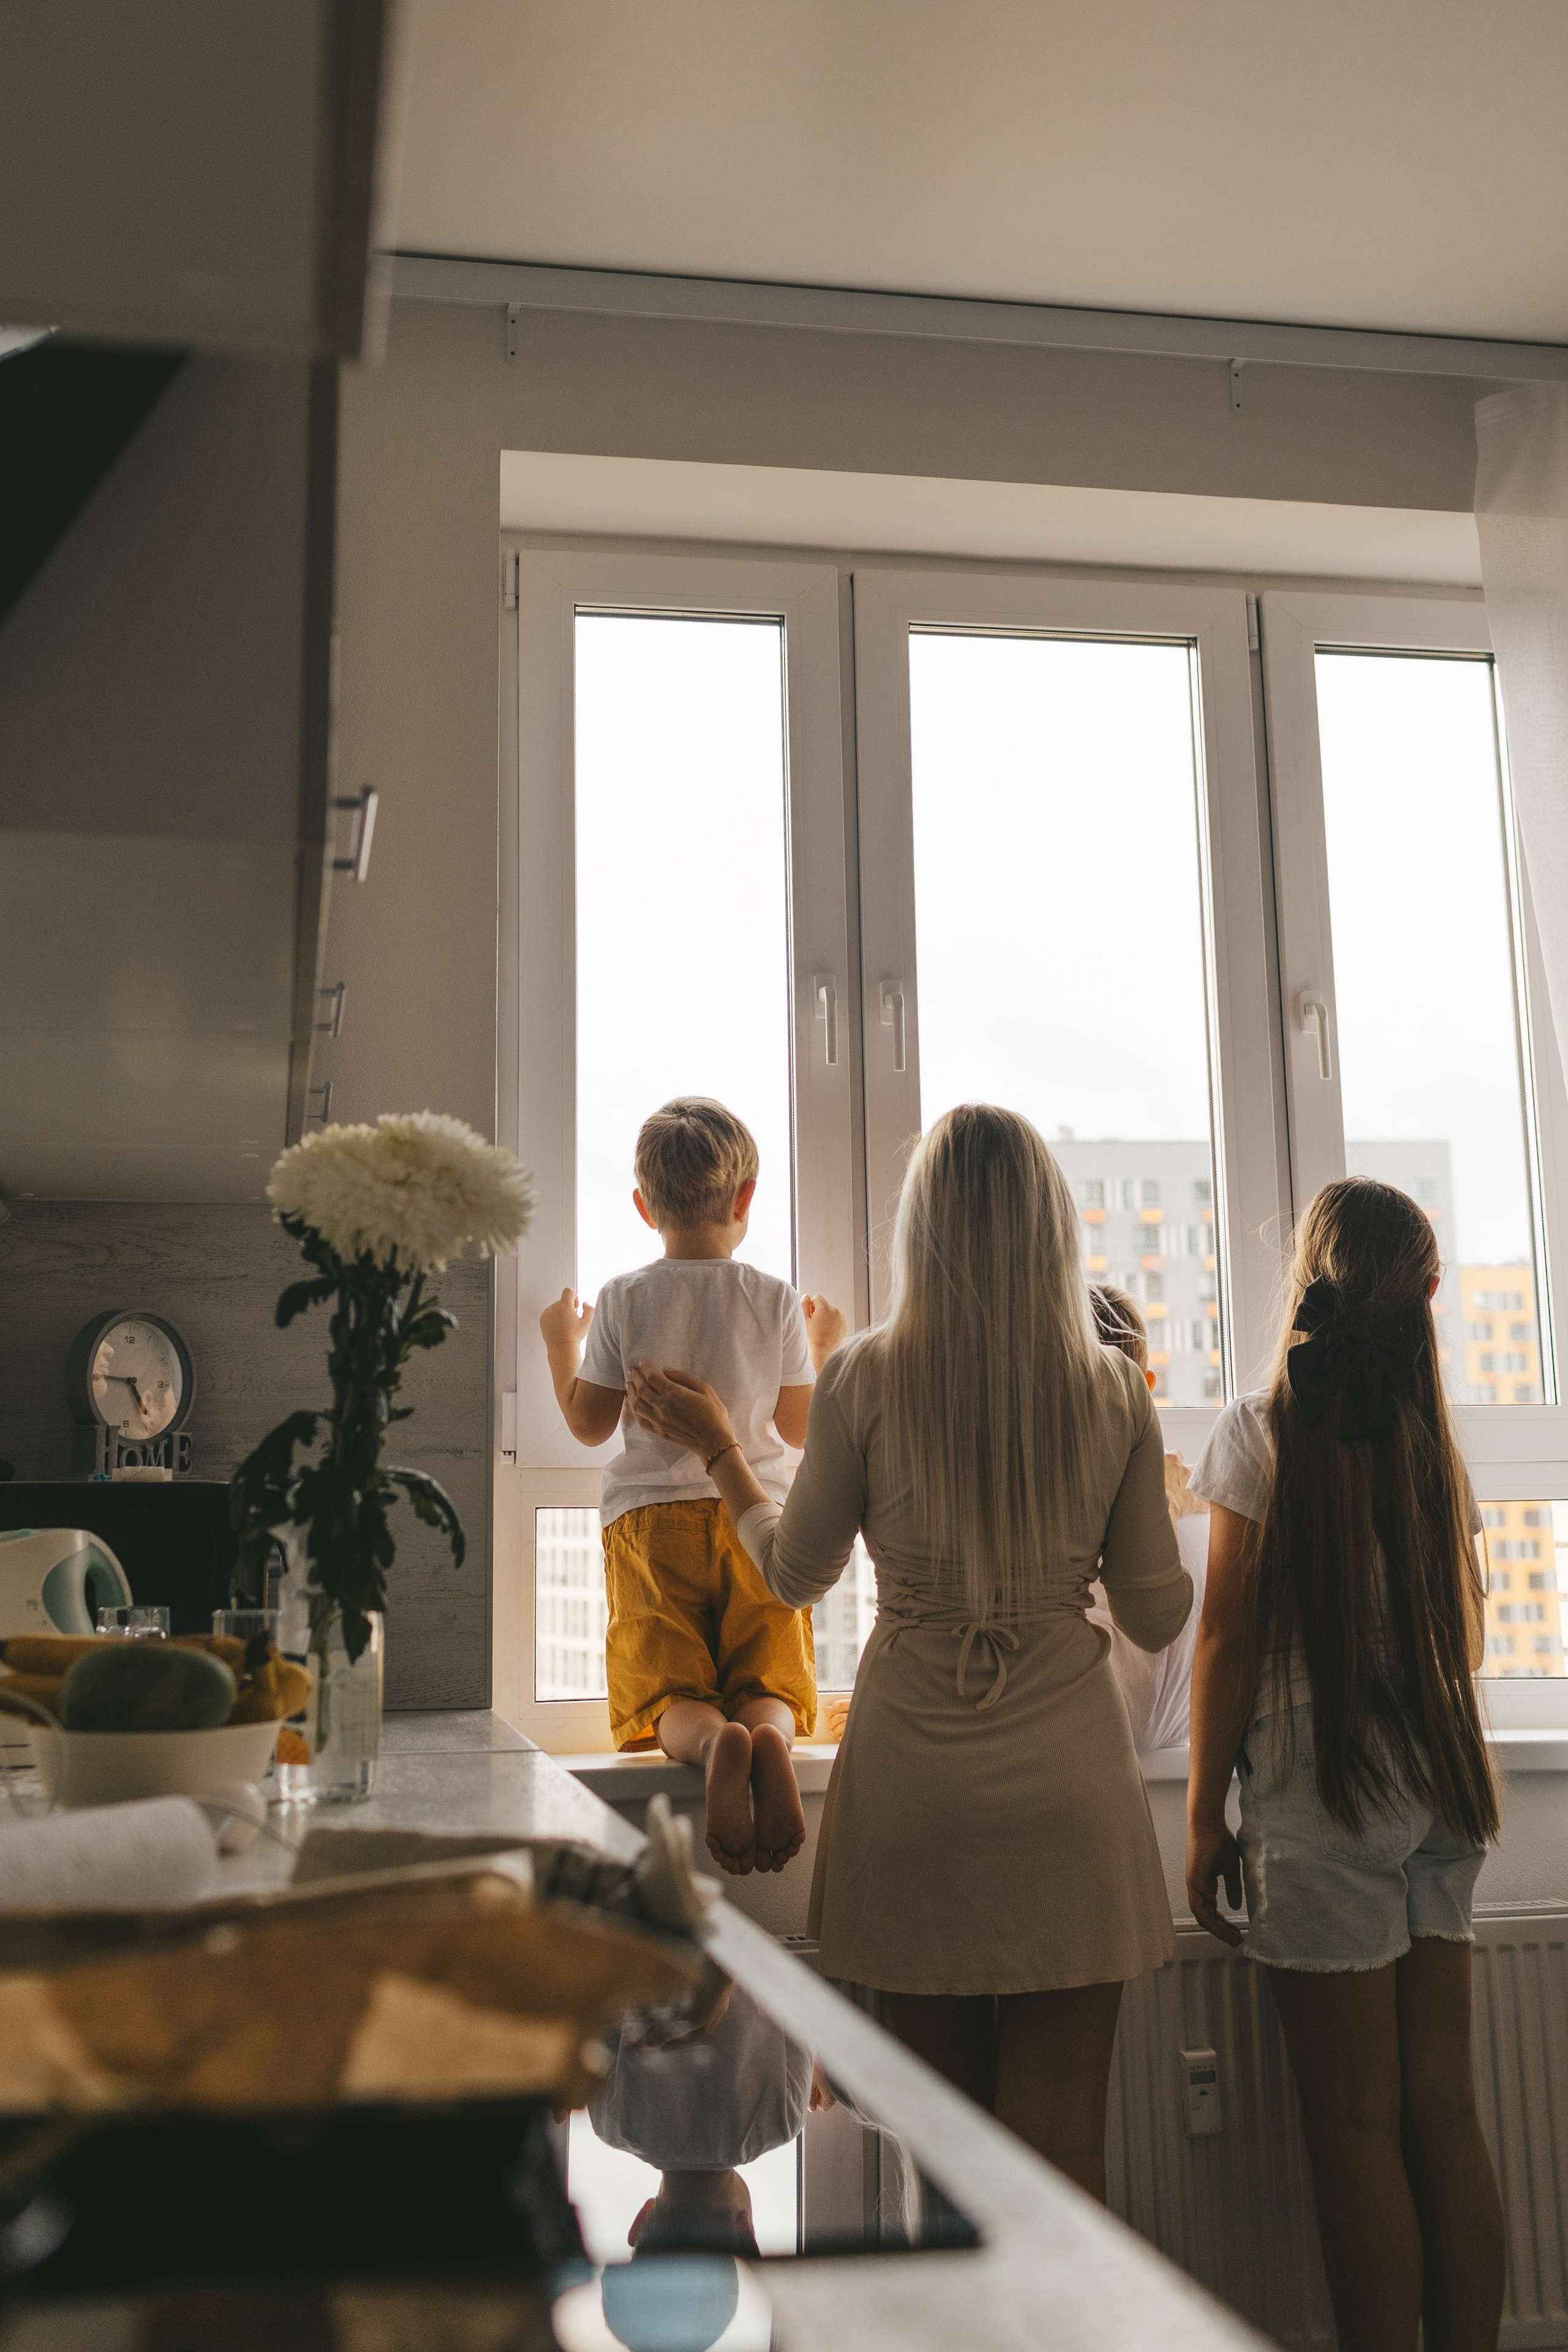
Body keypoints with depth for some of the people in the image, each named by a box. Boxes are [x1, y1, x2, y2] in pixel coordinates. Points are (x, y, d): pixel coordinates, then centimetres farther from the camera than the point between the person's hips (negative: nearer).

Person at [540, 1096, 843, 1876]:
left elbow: (590, 1424, 6)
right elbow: (799, 1430, 9)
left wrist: (562, 1345, 22)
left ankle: (712, 1740, -38)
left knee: (669, 1695, -2)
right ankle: (769, 1738, -35)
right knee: (768, 1687, 1)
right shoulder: (776, 1301, 2)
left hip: (650, 1518, 0)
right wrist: (820, 1351, 25)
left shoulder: (623, 1300, 1)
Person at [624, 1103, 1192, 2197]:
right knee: (1061, 2144, 7)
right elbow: (1159, 1615, 4)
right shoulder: (1115, 1389, -2)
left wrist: (718, 1444, 20)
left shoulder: (865, 1378, -7)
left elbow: (796, 1574, 6)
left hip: (914, 1786, 0)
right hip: (1069, 1783, 0)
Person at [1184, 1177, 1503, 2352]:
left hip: (1325, 1792, -5)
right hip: (1440, 1787, 6)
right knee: (1446, 2115, 10)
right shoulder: (1435, 1438, 7)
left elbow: (1231, 1641, -9)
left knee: (1357, 2125, 2)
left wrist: (1206, 1814, -2)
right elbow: (1468, 1639, 16)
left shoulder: (1262, 1430, -9)